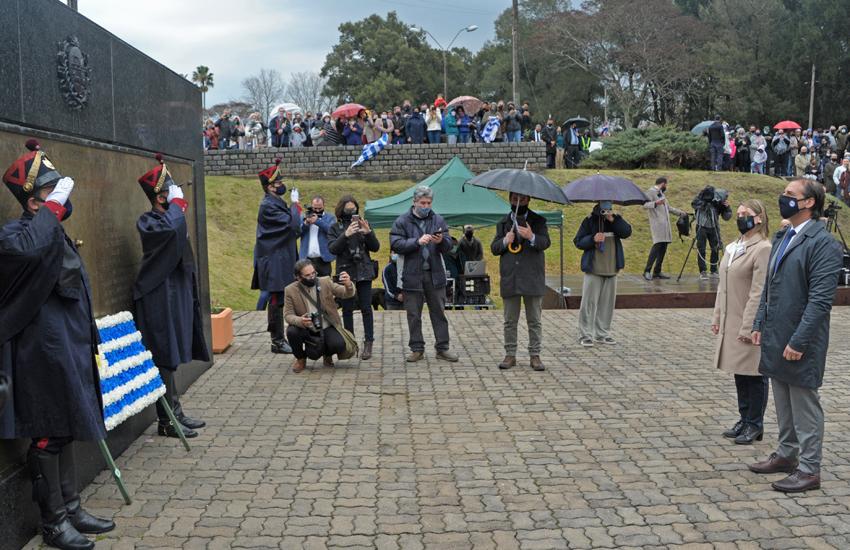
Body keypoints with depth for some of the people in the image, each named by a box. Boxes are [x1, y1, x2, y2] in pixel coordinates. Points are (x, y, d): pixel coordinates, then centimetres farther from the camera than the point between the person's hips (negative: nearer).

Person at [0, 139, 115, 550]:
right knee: (48, 437, 0)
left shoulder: (56, 234, 15)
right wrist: (52, 208, -28)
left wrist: (87, 345, 23)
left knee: (64, 431, 15)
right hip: (41, 353, -9)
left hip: (68, 349, 9)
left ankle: (71, 508, 25)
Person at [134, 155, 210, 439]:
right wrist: (176, 202, -20)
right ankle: (166, 420, 0)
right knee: (165, 359, -6)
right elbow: (172, 229, -32)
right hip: (161, 298, -9)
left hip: (176, 295, 9)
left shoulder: (168, 218, 16)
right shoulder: (148, 222, -11)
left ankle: (176, 413, 20)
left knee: (173, 358, 13)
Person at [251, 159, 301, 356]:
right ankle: (277, 341, 1)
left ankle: (278, 338, 20)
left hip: (281, 261, 10)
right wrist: (295, 204, -12)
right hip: (275, 263, -10)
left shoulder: (276, 203, 15)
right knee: (277, 300, -5)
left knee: (279, 300, 13)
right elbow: (292, 224, -21)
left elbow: (291, 229, 21)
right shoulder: (268, 206, -15)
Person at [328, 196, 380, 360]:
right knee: (347, 309, 5)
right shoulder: (335, 228, 4)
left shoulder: (363, 224, 7)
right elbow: (332, 248, -10)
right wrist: (346, 235, -23)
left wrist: (368, 233, -15)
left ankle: (368, 343, -2)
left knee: (366, 308, -4)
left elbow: (375, 247, 3)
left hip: (364, 272, 0)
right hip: (345, 273, 0)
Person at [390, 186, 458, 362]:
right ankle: (417, 349, 16)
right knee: (413, 314, 6)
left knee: (439, 312, 7)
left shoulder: (438, 220, 7)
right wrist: (417, 241, -22)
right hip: (412, 274, -2)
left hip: (435, 274, 2)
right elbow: (395, 244, -12)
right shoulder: (402, 221, -1)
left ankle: (443, 348, 15)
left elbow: (448, 245, 4)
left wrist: (441, 241, -19)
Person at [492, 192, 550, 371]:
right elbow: (493, 248, 9)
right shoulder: (503, 223, 13)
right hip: (510, 279, 2)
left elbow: (546, 242, -10)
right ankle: (510, 355, 14)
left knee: (534, 321, 3)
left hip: (532, 278, -2)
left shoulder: (538, 221, 5)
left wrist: (532, 237, -30)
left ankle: (535, 355, 10)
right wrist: (505, 241, -12)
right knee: (510, 321, 7)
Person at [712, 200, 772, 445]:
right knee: (739, 372, 15)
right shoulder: (733, 247, 12)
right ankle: (744, 419, 27)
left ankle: (754, 424, 14)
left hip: (750, 324, -8)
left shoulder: (763, 249, -14)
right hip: (731, 323, 8)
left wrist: (748, 327, -20)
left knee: (754, 374, 3)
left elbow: (758, 293, -18)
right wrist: (717, 317, 13)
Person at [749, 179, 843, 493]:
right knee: (783, 404, 19)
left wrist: (798, 342, -21)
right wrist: (759, 325, 12)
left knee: (804, 406, 2)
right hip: (775, 339, 8)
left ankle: (809, 470, 13)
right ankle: (786, 455, 34)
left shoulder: (823, 243, -15)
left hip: (800, 344, -8)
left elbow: (820, 300, -20)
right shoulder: (782, 238, 13)